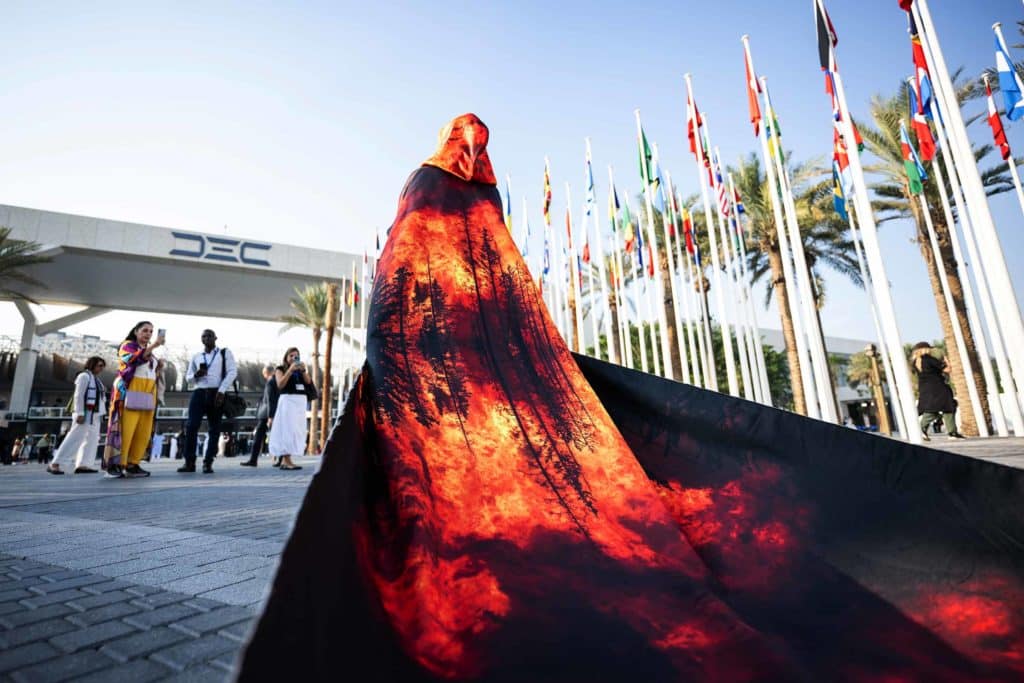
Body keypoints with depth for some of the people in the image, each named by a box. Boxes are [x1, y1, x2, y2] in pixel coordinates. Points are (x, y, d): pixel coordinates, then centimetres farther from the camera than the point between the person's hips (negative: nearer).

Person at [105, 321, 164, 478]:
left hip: (147, 394, 6)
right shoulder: (127, 345, 6)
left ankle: (132, 464, 3)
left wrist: (159, 369, 6)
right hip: (129, 392, -6)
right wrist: (153, 346, -27)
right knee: (125, 428, -12)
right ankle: (114, 465, -8)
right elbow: (134, 359, -17)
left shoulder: (149, 352, 25)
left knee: (143, 432, -1)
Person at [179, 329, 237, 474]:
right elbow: (188, 377, 21)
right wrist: (195, 375, -4)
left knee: (214, 429, -1)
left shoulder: (225, 353, 8)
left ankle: (208, 463, 3)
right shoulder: (196, 357, 19)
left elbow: (232, 372, -3)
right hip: (199, 393, 3)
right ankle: (189, 462, -2)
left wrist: (221, 391, -13)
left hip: (216, 394, -3)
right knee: (191, 426, -9)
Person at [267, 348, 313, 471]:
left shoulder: (300, 370, 17)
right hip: (287, 401, -6)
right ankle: (287, 461, -13)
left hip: (301, 402, 6)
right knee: (288, 429, -11)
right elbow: (280, 384, -10)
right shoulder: (280, 369, 5)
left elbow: (308, 382, 5)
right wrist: (290, 370, -15)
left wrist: (303, 370, -8)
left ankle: (284, 460, 12)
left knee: (297, 430, 5)